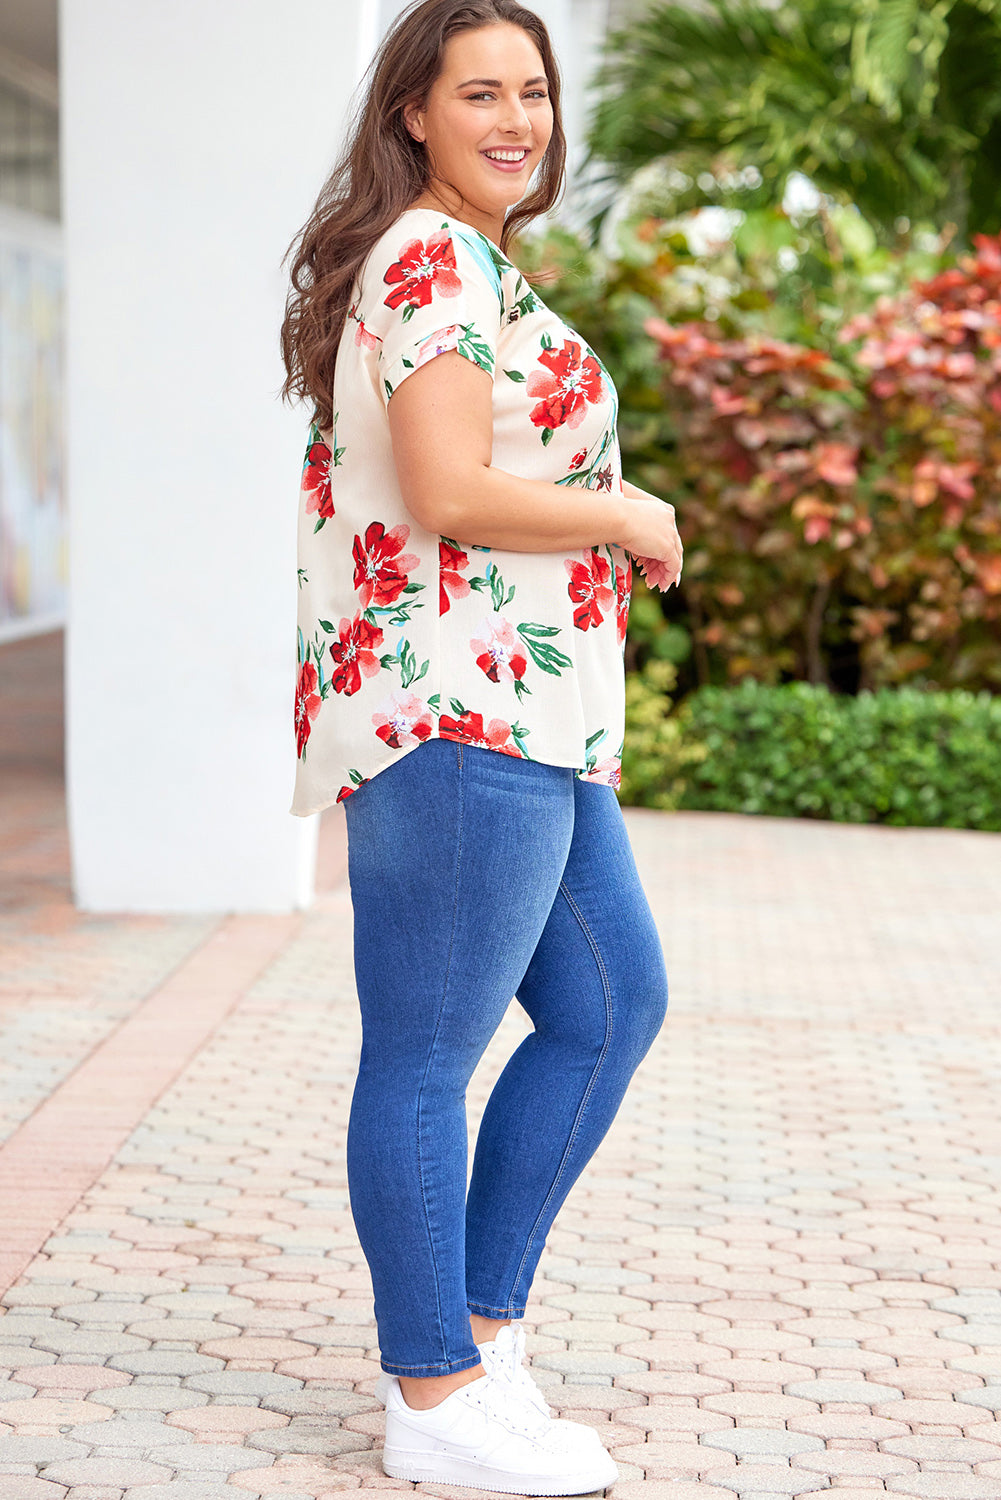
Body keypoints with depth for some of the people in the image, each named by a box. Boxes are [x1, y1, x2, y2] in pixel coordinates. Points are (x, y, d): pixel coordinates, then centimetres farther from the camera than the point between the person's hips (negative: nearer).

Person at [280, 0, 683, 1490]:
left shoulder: (464, 260, 22)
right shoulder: (437, 262, -11)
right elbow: (450, 494, -21)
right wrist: (630, 515, -8)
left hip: (526, 726, 11)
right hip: (460, 709, -11)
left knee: (613, 1005, 15)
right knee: (428, 1059, -2)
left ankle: (476, 1319, 22)